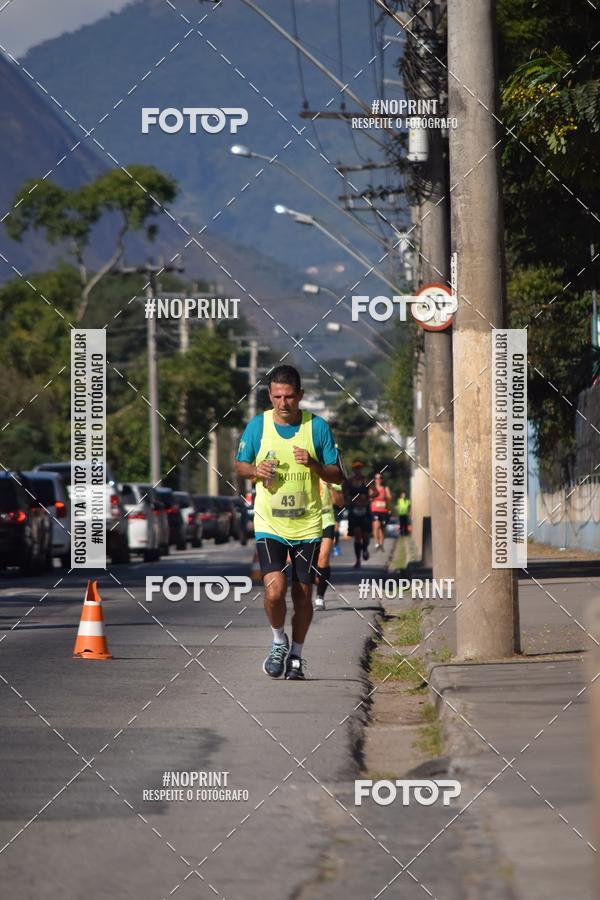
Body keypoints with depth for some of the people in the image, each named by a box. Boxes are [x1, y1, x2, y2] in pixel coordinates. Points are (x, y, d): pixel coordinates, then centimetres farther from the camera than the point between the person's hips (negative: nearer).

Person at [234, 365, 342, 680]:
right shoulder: (258, 425, -2)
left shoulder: (317, 426, -3)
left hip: (307, 524, 1)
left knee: (303, 595, 6)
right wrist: (256, 470, -11)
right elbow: (240, 464, 12)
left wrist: (313, 464, -18)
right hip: (269, 524, -1)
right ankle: (278, 641, 11)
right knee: (275, 589, -16)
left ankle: (296, 654, 27)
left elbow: (337, 475, 2)